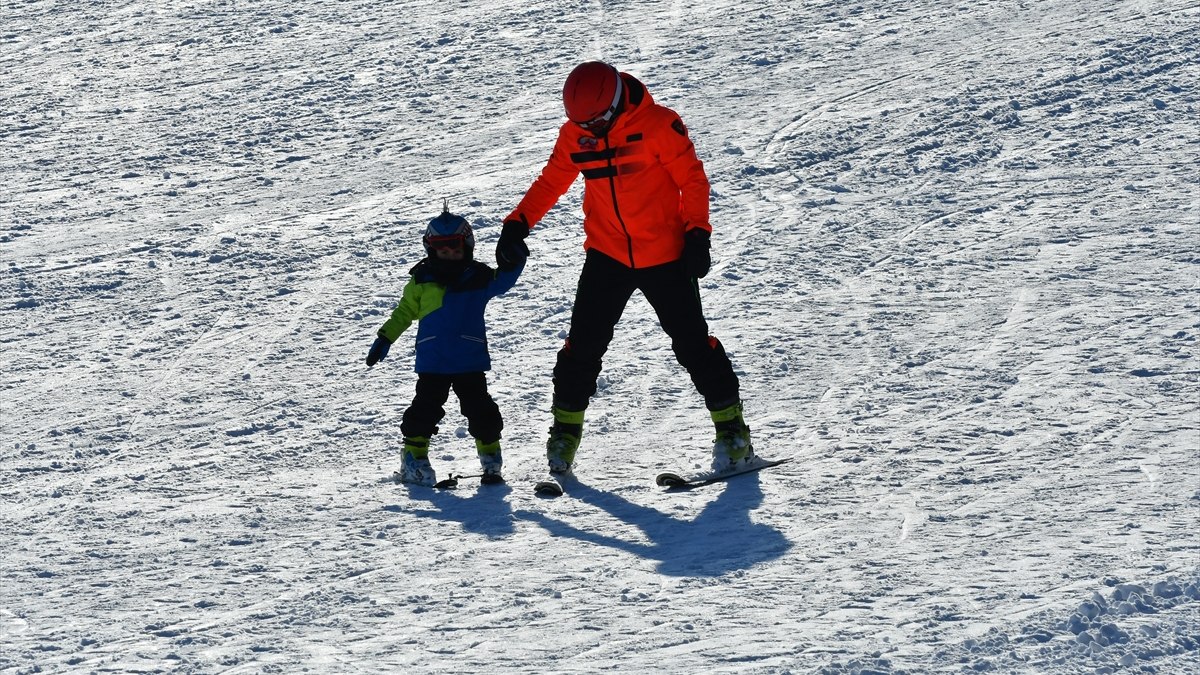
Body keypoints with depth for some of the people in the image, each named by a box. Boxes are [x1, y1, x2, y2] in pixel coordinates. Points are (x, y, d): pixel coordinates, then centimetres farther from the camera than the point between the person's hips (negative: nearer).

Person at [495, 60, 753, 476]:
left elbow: (693, 180, -10)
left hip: (664, 255, -3)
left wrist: (696, 234, -18)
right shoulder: (574, 134, -1)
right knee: (583, 344, -2)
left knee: (692, 343, -1)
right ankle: (566, 431, 12)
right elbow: (550, 183, 9)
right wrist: (518, 223, -2)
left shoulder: (658, 125, -14)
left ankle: (732, 429, 10)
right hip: (606, 255, 3)